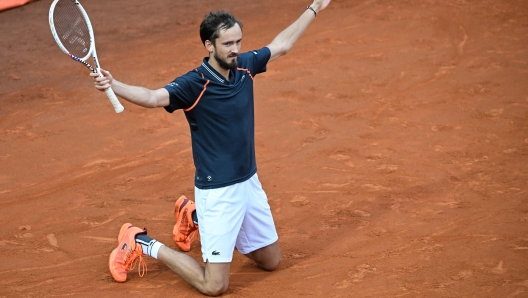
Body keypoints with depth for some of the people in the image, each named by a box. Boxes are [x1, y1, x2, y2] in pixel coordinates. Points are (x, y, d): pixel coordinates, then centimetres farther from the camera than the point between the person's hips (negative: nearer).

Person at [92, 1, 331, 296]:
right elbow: (153, 97, -36)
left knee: (271, 261, 22)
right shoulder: (194, 83, -20)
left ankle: (195, 217, 34)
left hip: (250, 182, 7)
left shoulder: (244, 66, -1)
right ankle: (143, 244, 11)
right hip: (218, 192, -7)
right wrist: (114, 84, -55)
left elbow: (281, 45, 17)